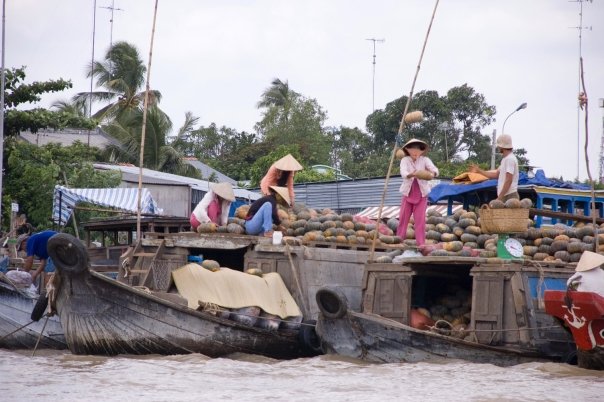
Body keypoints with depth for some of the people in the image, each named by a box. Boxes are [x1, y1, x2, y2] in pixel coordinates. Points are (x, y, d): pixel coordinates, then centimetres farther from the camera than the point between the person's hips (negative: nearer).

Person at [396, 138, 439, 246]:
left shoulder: (425, 160, -5)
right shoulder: (405, 160, -4)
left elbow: (434, 169, -22)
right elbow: (403, 172, -23)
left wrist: (432, 174, -47)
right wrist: (411, 175, -46)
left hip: (421, 194, -1)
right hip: (408, 193, 1)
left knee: (420, 219, -4)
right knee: (403, 218, 3)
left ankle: (421, 243, -2)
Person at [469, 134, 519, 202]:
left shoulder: (510, 159, -14)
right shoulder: (506, 159, 19)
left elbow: (508, 181, -20)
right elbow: (496, 174, 27)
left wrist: (500, 197, -21)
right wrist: (479, 171, 29)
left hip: (509, 196, -10)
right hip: (505, 196, 10)